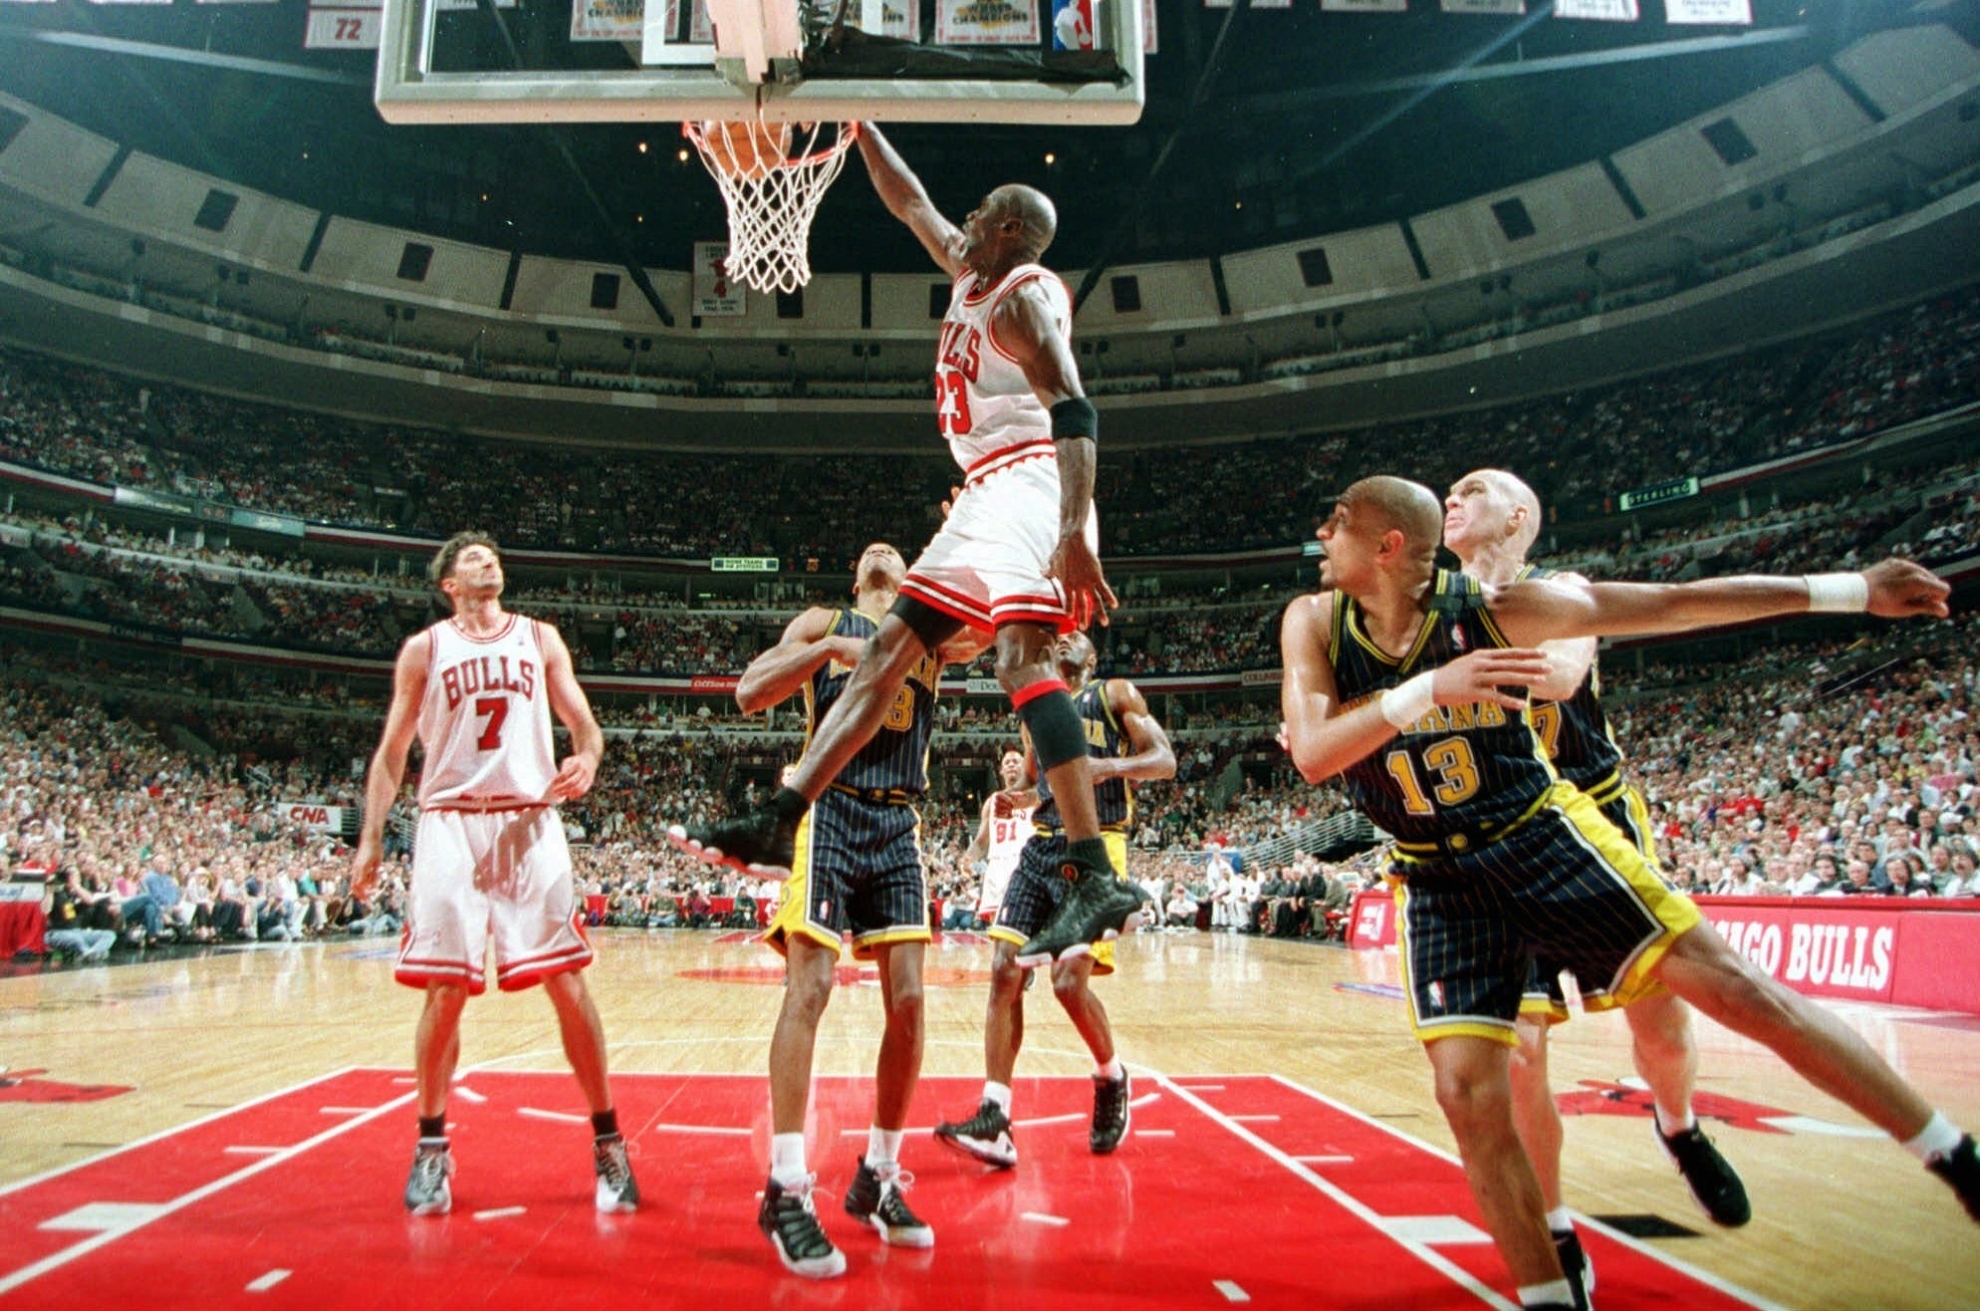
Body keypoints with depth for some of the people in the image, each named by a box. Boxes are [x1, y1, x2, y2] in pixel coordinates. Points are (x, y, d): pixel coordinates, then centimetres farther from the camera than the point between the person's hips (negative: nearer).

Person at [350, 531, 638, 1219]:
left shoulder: (540, 639, 13)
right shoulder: (424, 649, 10)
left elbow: (583, 721, 11)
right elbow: (391, 753, 11)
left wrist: (585, 760, -12)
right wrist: (370, 839, 3)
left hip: (530, 822, 0)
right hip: (451, 822, 0)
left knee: (567, 981, -4)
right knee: (445, 989, 0)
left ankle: (607, 1143, 5)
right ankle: (431, 1147, 18)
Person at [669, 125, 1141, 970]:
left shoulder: (1023, 296, -7)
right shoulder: (970, 276, 21)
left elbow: (1073, 414, -21)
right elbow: (908, 202, 35)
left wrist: (1075, 532, -33)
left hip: (1029, 485, -10)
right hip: (986, 496, 10)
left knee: (1020, 655, -28)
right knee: (890, 647, 7)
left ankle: (1096, 879, -35)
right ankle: (777, 825, 10)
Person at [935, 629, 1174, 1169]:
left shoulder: (1116, 694, 6)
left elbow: (1164, 761, -3)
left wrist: (1107, 765, -22)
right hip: (1042, 845, 6)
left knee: (1069, 980, -14)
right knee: (1005, 970, -8)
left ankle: (1112, 1078, 16)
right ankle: (995, 1122, -8)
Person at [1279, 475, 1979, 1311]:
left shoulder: (1495, 609, -13)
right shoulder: (1314, 624, -9)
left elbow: (1679, 604, -7)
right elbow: (1311, 755, -21)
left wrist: (1853, 590, -6)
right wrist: (1427, 690, -35)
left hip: (1542, 837, -1)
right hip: (1441, 883, 1)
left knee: (1733, 988, -5)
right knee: (1467, 1093, -9)